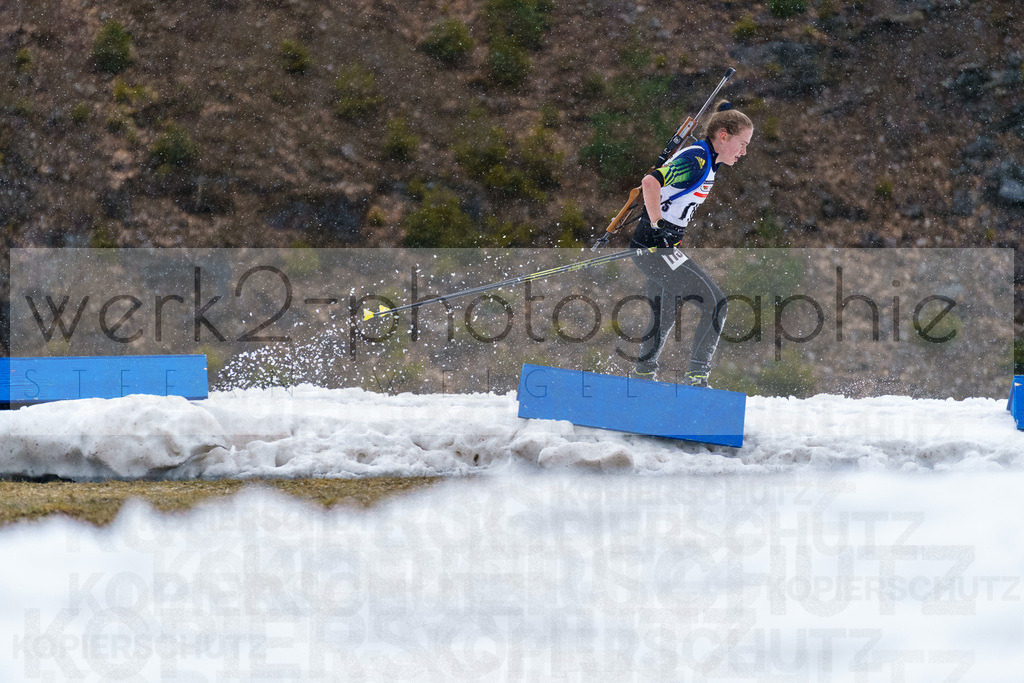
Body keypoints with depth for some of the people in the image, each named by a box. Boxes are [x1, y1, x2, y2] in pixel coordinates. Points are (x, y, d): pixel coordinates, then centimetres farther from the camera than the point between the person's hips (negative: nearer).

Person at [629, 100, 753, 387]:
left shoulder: (707, 162, 13)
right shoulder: (696, 160, -18)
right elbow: (651, 182, -30)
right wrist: (658, 227, -28)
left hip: (662, 247, 10)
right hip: (655, 247, -10)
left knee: (665, 316, 24)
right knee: (715, 304, -12)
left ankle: (642, 377, 37)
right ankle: (697, 379, -11)